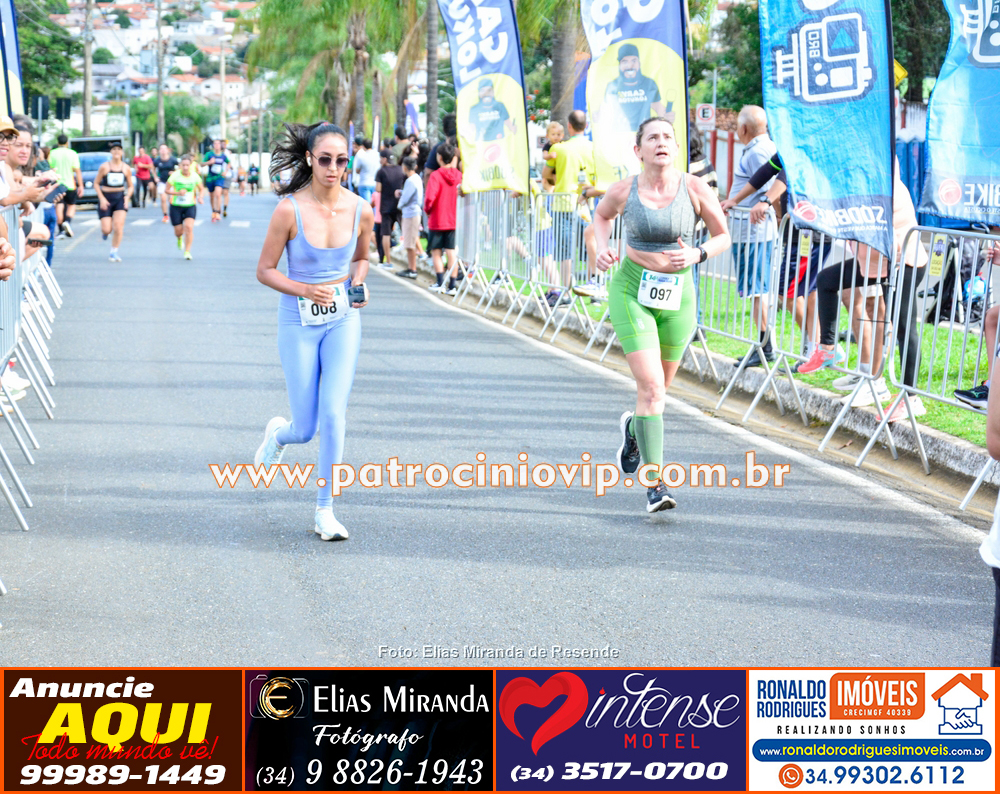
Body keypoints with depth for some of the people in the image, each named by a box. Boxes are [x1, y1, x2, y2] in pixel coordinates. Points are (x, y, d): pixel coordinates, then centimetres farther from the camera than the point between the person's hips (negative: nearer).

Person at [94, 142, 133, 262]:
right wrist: (102, 199, -10)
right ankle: (105, 230, 33)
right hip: (106, 198, -1)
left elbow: (130, 186, 12)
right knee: (107, 229, -7)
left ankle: (114, 252, 2)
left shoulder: (126, 168, 3)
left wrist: (127, 197, -6)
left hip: (120, 198, 1)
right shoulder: (104, 167, -5)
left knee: (118, 226, -13)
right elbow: (96, 183, 0)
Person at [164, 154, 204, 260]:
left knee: (189, 227, -20)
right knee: (178, 231, 3)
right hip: (176, 206, -1)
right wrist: (178, 193, -24)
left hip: (190, 206, 1)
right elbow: (166, 190, -7)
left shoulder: (195, 176, -6)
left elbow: (201, 189, 10)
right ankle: (179, 238, 44)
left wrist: (200, 197, -12)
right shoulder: (175, 176, -12)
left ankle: (187, 252, -10)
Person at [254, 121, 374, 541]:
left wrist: (358, 282, -6)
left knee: (334, 414, -11)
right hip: (299, 322, -2)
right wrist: (305, 290, -22)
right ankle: (279, 432, 41)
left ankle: (325, 511, 1)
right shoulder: (289, 210, -15)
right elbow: (265, 270, -7)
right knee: (306, 428, 1)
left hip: (344, 320, 2)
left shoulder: (360, 210, -5)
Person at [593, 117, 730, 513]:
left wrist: (697, 254, -16)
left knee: (659, 388, 18)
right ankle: (654, 483, -11)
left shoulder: (696, 190, -8)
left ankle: (633, 428, 54)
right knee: (651, 386, -15)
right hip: (632, 291, -2)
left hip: (677, 295, 2)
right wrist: (602, 246, -3)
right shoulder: (623, 191, -7)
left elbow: (723, 236, 3)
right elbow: (602, 215, 16)